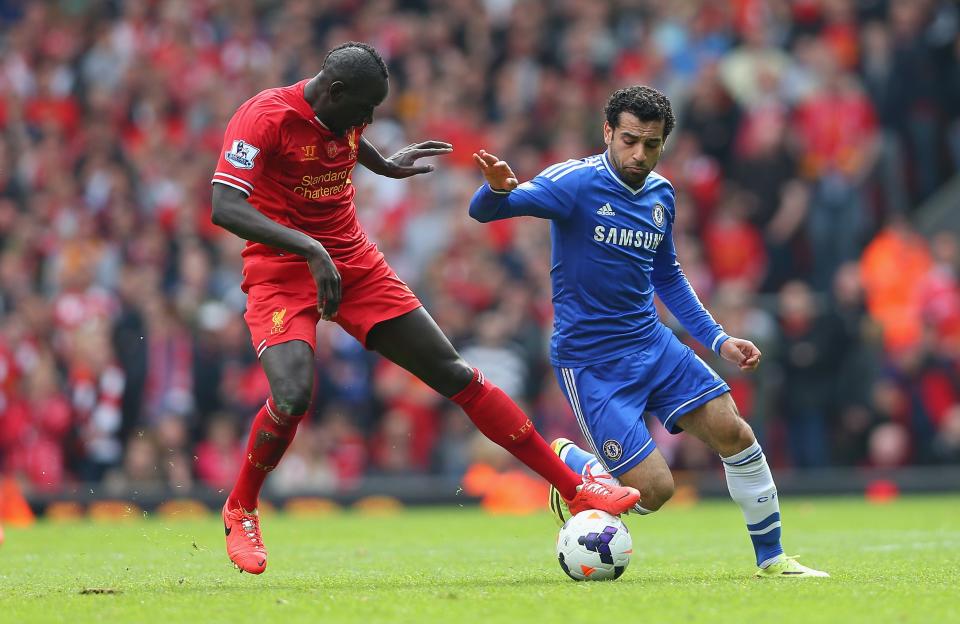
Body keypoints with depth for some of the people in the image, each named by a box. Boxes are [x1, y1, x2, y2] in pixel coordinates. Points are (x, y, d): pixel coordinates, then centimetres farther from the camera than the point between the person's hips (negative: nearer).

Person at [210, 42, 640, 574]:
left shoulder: (343, 115, 2)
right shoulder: (264, 116, -20)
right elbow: (224, 208, -31)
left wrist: (386, 166, 43)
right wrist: (310, 249, -41)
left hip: (354, 266, 6)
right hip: (282, 272, -6)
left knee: (453, 374, 2)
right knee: (293, 397, -30)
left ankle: (576, 488, 5)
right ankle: (240, 513, -2)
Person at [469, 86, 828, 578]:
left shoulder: (660, 194, 6)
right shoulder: (576, 182, -15)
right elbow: (484, 211, -26)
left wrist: (718, 339, 17)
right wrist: (498, 189, -51)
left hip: (651, 344, 6)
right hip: (590, 364, -6)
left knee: (734, 434, -5)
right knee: (654, 490, -13)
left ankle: (771, 559, 13)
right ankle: (571, 464, 18)